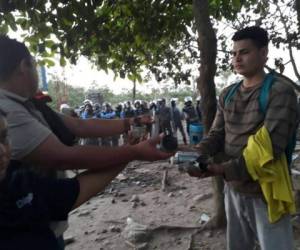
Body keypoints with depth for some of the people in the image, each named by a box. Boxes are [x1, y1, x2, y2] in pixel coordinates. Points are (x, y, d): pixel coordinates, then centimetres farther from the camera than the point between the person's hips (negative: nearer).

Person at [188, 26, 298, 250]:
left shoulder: (280, 91, -13)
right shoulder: (227, 95, 7)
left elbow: (271, 144, -22)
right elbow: (217, 134, 5)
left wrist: (225, 169, -28)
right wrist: (198, 155, -16)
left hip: (266, 191, -6)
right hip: (234, 188, 6)